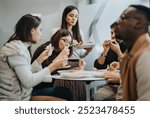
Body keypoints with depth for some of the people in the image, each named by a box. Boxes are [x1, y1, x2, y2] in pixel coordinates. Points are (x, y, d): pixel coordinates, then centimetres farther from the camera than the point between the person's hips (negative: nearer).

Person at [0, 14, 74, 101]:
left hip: (22, 96, 9)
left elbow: (26, 74, 9)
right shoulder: (17, 49, -18)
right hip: (14, 100, -9)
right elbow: (28, 82, -21)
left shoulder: (21, 47, 11)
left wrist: (41, 58, 10)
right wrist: (53, 66, -18)